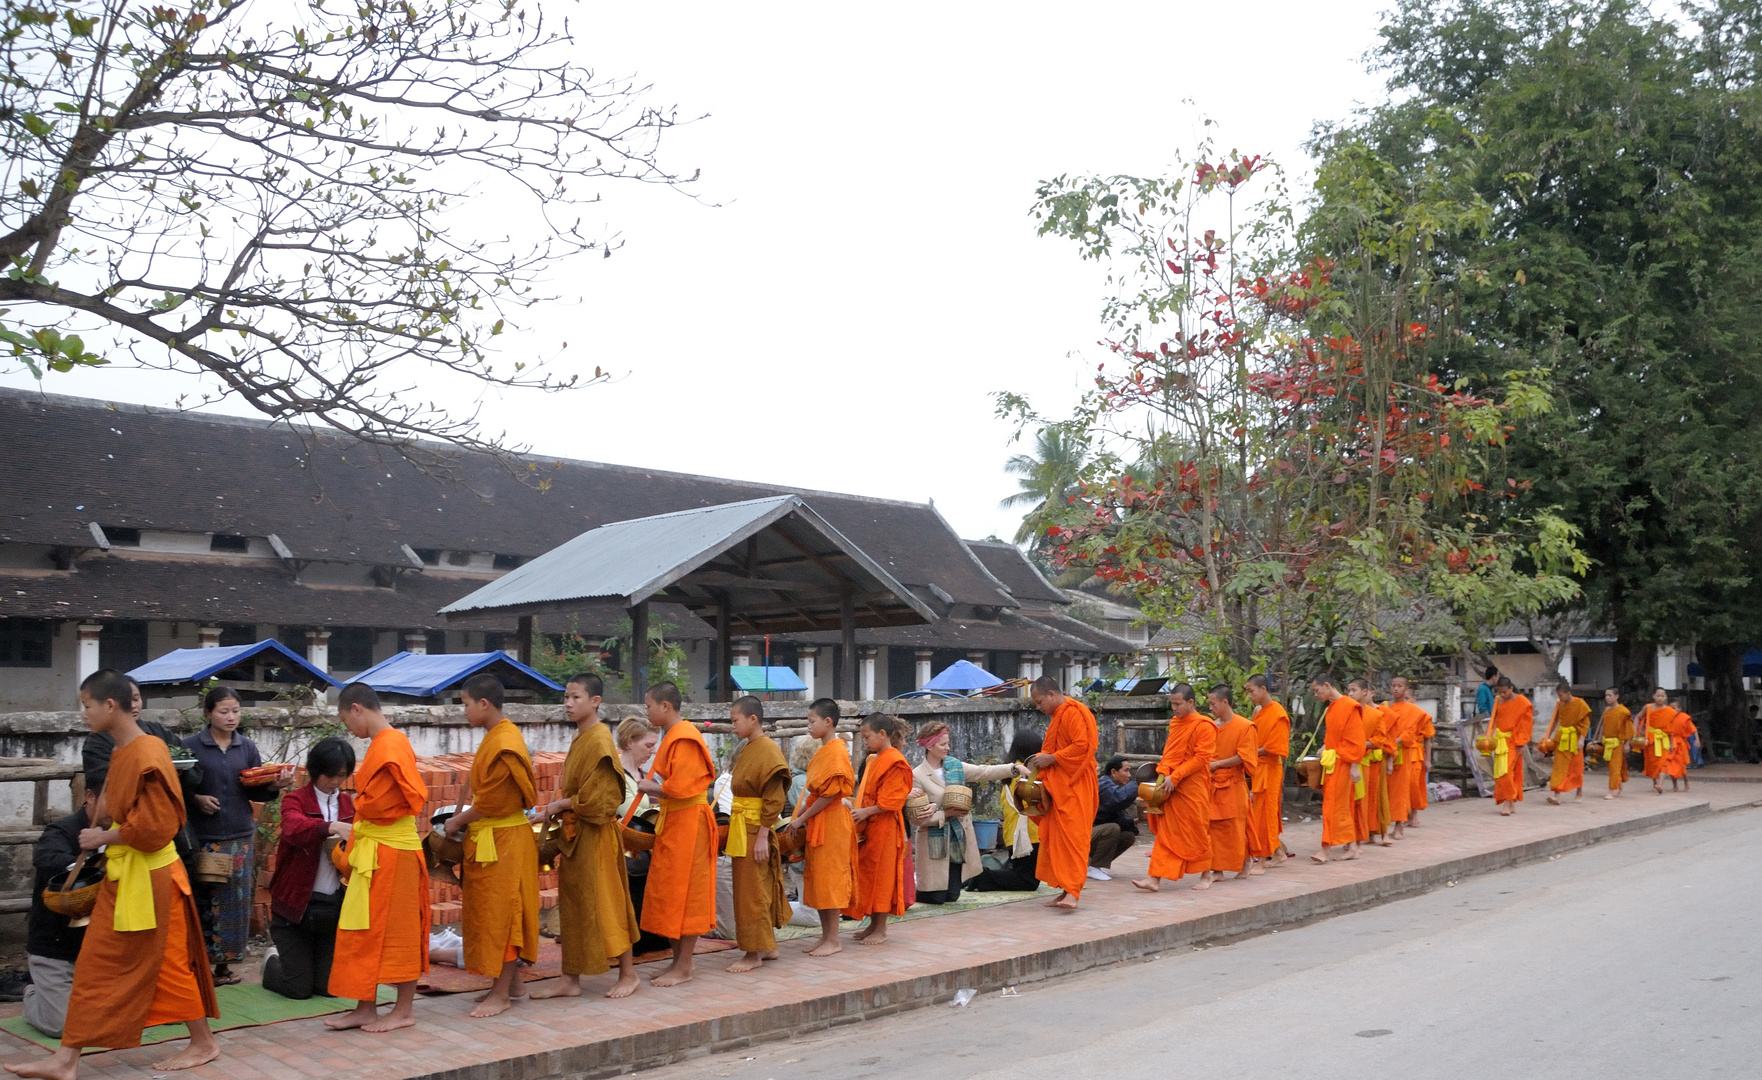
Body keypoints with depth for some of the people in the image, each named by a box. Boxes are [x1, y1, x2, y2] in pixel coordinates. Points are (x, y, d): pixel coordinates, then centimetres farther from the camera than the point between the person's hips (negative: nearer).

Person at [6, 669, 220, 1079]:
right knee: (94, 964, 12)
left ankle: (203, 1044, 19)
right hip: (119, 875, 9)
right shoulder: (120, 752, 7)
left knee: (168, 961, 3)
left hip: (149, 877, -9)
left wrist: (103, 837, -12)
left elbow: (153, 826, -23)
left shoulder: (148, 754, -21)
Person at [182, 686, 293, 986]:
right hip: (203, 836, -3)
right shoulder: (191, 746, -1)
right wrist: (196, 798, -16)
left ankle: (224, 962, 15)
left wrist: (275, 786, -10)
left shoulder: (247, 747, 9)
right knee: (203, 901, -2)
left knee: (235, 901, 5)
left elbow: (257, 791, 8)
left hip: (241, 836, 3)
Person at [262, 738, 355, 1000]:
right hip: (296, 904, -4)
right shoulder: (295, 800, -6)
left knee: (330, 986, 5)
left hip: (334, 904, 4)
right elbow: (294, 828, -29)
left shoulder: (348, 804, 8)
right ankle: (272, 964, 34)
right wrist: (331, 827, -45)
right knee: (299, 989, 2)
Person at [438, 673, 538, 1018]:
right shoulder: (499, 736, 10)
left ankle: (502, 994, 7)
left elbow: (491, 802, -18)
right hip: (496, 838, 10)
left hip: (502, 842, -10)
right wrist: (465, 818, 7)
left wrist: (458, 821, -5)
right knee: (497, 913, 16)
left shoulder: (503, 745, -21)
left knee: (500, 914, -2)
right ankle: (512, 983, 25)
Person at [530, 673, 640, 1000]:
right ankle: (570, 979, 18)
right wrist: (554, 810, 4)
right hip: (573, 834, 9)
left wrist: (560, 805, -11)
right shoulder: (578, 739, 11)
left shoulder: (599, 741, -16)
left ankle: (628, 974, 14)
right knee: (572, 905, 11)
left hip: (595, 835, -9)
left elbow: (597, 798, -20)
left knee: (606, 903, 1)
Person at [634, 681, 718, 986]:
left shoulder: (684, 739, -18)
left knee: (685, 893, -2)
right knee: (670, 894, 13)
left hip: (687, 823, -10)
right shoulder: (672, 735, 13)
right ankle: (678, 961, 22)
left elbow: (679, 788, -23)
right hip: (672, 822, 10)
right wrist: (652, 785, 3)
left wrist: (650, 787, -8)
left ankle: (683, 969, 5)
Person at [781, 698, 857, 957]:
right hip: (815, 824, 9)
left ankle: (833, 940, 3)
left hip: (830, 823, -9)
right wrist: (799, 817, 8)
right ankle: (825, 935, 19)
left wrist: (802, 818, -13)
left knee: (828, 878, -4)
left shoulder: (836, 751, -15)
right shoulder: (822, 751, 14)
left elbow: (830, 794, -19)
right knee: (816, 878, 11)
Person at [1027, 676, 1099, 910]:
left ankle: (1072, 892, -15)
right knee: (1056, 838, 7)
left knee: (1072, 837, -12)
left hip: (1073, 788, -10)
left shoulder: (1073, 713, -13)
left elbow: (1082, 746, -22)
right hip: (1058, 787, 10)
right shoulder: (1058, 715, 19)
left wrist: (1051, 758, -17)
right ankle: (1065, 889, 11)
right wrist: (1042, 759, 8)